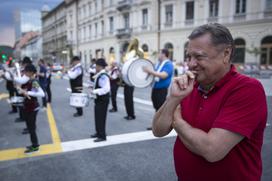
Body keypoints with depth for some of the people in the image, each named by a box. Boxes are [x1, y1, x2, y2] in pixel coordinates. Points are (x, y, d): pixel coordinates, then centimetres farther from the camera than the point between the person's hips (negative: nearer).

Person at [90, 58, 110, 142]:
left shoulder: (103, 76, -21)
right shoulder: (99, 75, 10)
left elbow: (106, 89, -30)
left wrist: (95, 91, -31)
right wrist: (93, 87, 13)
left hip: (103, 100, -10)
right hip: (99, 99, 10)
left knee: (101, 118, -2)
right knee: (97, 117, 19)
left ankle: (102, 136, 9)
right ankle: (98, 132, 34)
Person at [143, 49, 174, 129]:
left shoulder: (168, 64, -12)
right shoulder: (158, 63, 14)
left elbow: (163, 75, -26)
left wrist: (150, 71, -27)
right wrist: (148, 71, 7)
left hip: (162, 89, -8)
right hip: (155, 88, 8)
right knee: (157, 108, 14)